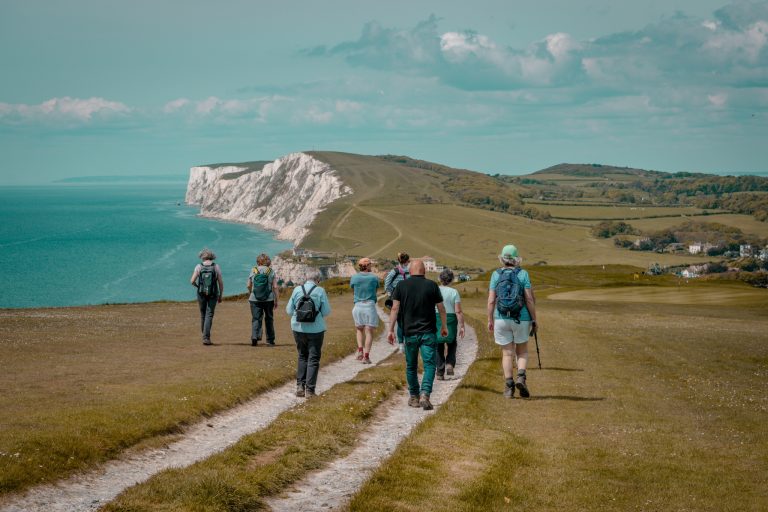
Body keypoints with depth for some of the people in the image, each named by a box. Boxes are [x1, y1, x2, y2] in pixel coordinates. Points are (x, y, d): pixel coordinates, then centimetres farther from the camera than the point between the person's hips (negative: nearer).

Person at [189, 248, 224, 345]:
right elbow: (221, 282, -4)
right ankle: (206, 338, -11)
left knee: (203, 314, 16)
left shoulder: (199, 266, -4)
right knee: (209, 315, -1)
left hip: (201, 293, 1)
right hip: (213, 294, -1)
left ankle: (205, 335, 28)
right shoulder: (216, 267, -4)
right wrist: (221, 295, 6)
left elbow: (192, 281, -8)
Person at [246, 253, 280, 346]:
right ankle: (270, 340, 17)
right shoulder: (271, 271, -1)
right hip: (269, 299, 0)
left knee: (256, 318, 2)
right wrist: (276, 300, 3)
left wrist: (251, 293, 24)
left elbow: (248, 285, 4)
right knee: (269, 319, 12)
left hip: (255, 299, 0)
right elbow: (275, 287, -5)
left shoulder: (253, 271, 1)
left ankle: (255, 336, -20)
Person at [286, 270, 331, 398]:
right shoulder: (320, 291, -8)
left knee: (302, 357, 18)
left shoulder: (297, 290, -1)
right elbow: (326, 311, -6)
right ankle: (309, 390, 1)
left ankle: (300, 386, 10)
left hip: (299, 328, 3)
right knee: (313, 359, 5)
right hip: (315, 329, -3)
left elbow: (289, 310, 2)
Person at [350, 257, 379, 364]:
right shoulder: (374, 278, -3)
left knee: (359, 329, 21)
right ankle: (366, 356, -5)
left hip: (358, 306, 2)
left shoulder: (354, 278, -1)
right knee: (369, 331, 2)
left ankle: (360, 350, 3)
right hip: (370, 306, -2)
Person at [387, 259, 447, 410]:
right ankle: (425, 394, -20)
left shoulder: (401, 286, 0)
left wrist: (391, 330, -3)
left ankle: (414, 397, 23)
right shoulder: (432, 285, -1)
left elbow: (395, 309, -5)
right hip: (428, 332, -1)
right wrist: (444, 327, 17)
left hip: (409, 332, 2)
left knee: (411, 366, 14)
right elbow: (441, 308, 4)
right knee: (429, 365, -2)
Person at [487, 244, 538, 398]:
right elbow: (529, 299, -7)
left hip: (501, 319, 1)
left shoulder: (496, 275, 0)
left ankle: (509, 386, 3)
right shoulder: (523, 274, -4)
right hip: (521, 319, -1)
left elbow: (491, 300, -3)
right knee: (522, 351, 15)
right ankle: (521, 377, -8)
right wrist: (534, 320, 0)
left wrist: (490, 320, 7)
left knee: (507, 353, 9)